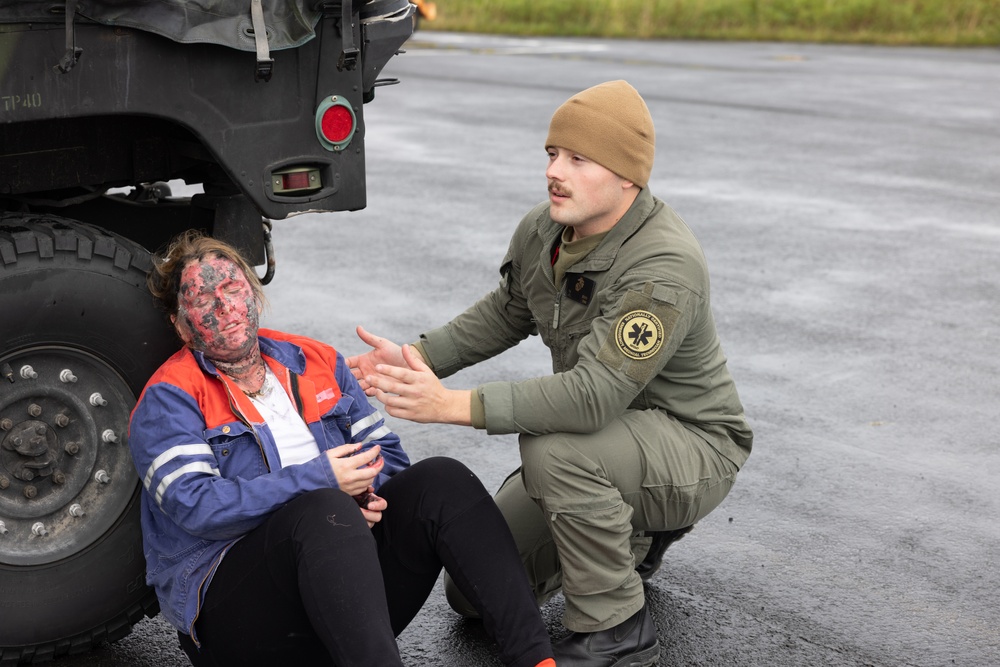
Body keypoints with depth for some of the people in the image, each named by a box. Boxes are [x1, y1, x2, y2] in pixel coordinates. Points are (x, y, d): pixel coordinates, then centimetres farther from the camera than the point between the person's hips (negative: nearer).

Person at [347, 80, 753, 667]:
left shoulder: (665, 268, -30)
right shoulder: (543, 230, -5)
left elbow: (594, 397, -39)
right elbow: (505, 314, 15)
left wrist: (453, 405, -42)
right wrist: (416, 359, 0)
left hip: (695, 449, -8)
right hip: (603, 443, 8)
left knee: (556, 447, -37)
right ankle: (633, 535, 25)